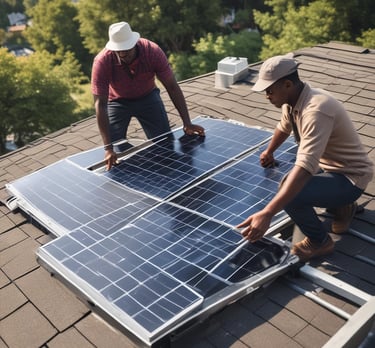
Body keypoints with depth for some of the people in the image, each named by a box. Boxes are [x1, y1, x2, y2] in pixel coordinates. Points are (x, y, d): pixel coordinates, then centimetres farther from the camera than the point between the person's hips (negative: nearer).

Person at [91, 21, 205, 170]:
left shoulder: (153, 51, -31)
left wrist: (187, 123, -25)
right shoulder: (102, 62, -34)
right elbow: (100, 104, -35)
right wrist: (108, 148, -41)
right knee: (115, 149, -9)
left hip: (147, 97, 1)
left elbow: (172, 87, -22)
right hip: (117, 101, -1)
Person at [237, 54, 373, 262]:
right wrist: (269, 152, 40)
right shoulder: (292, 101, -4)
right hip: (327, 165, 10)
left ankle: (320, 242, -3)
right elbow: (284, 127, 21)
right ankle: (341, 206, 28)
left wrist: (267, 213, -51)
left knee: (291, 194, -30)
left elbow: (305, 167, -45)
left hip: (349, 177, -10)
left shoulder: (315, 110, -34)